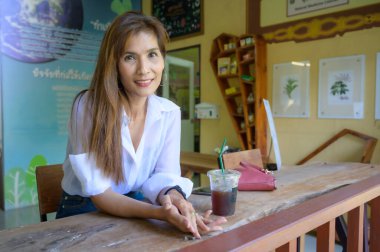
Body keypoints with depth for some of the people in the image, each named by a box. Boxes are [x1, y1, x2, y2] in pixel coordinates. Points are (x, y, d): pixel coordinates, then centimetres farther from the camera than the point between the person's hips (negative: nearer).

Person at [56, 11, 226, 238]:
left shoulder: (170, 112, -6)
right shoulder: (87, 106, -21)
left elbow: (164, 173, -7)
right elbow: (99, 194, -21)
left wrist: (173, 195, -30)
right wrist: (160, 212, -36)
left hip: (137, 209, 4)